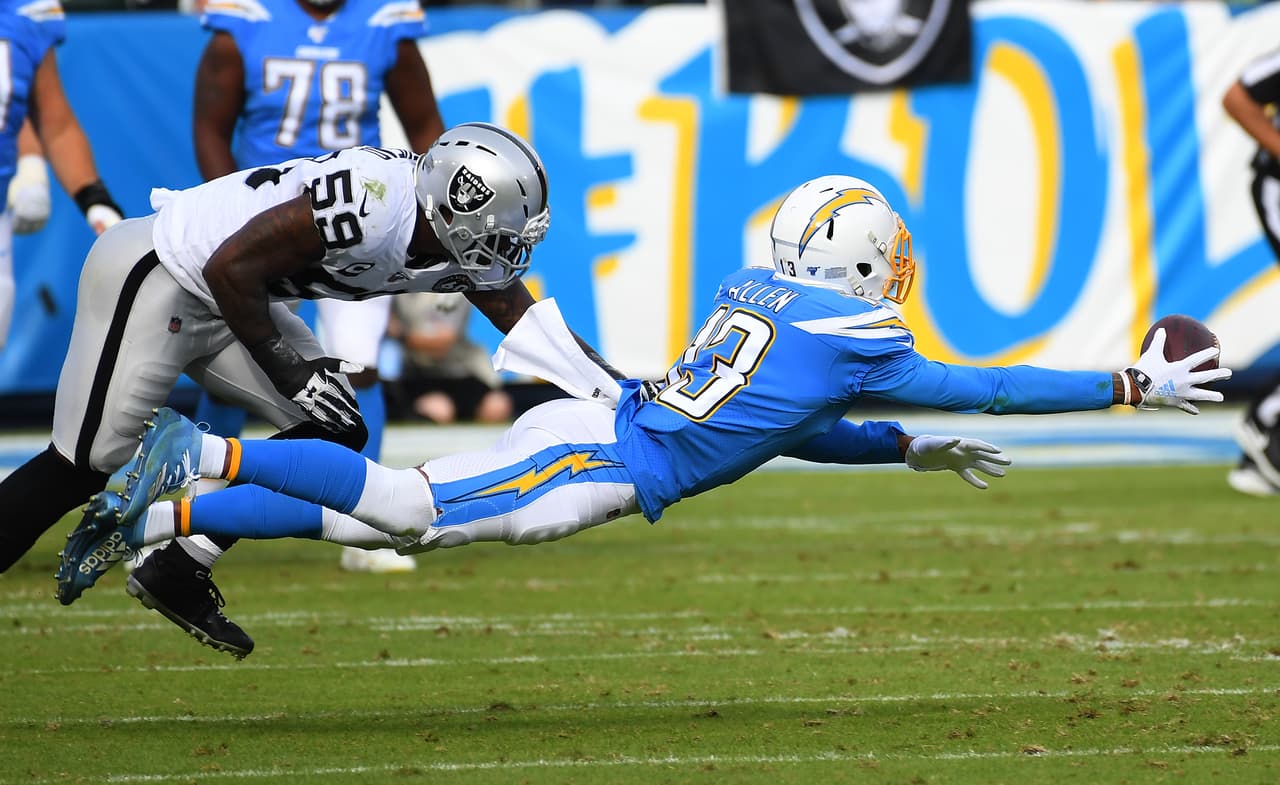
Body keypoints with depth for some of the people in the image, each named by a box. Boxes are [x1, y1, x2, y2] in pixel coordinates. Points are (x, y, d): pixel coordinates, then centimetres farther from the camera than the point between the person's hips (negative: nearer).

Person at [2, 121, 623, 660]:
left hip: (226, 300, 9)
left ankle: (175, 575, 7)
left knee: (334, 436, 1)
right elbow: (230, 268, -27)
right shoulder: (374, 203, -31)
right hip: (156, 276, -9)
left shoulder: (460, 250, -4)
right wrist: (286, 365, -19)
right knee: (83, 467, -7)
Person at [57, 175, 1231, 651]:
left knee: (387, 520, 4)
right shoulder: (853, 334, -3)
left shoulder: (761, 291, 22)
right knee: (410, 508, -17)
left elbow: (787, 426, 32)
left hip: (592, 422, 8)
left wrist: (911, 452, 32)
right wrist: (1134, 387, 9)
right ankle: (207, 461, -22)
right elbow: (985, 391, 2)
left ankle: (155, 519, -4)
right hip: (604, 464, -8)